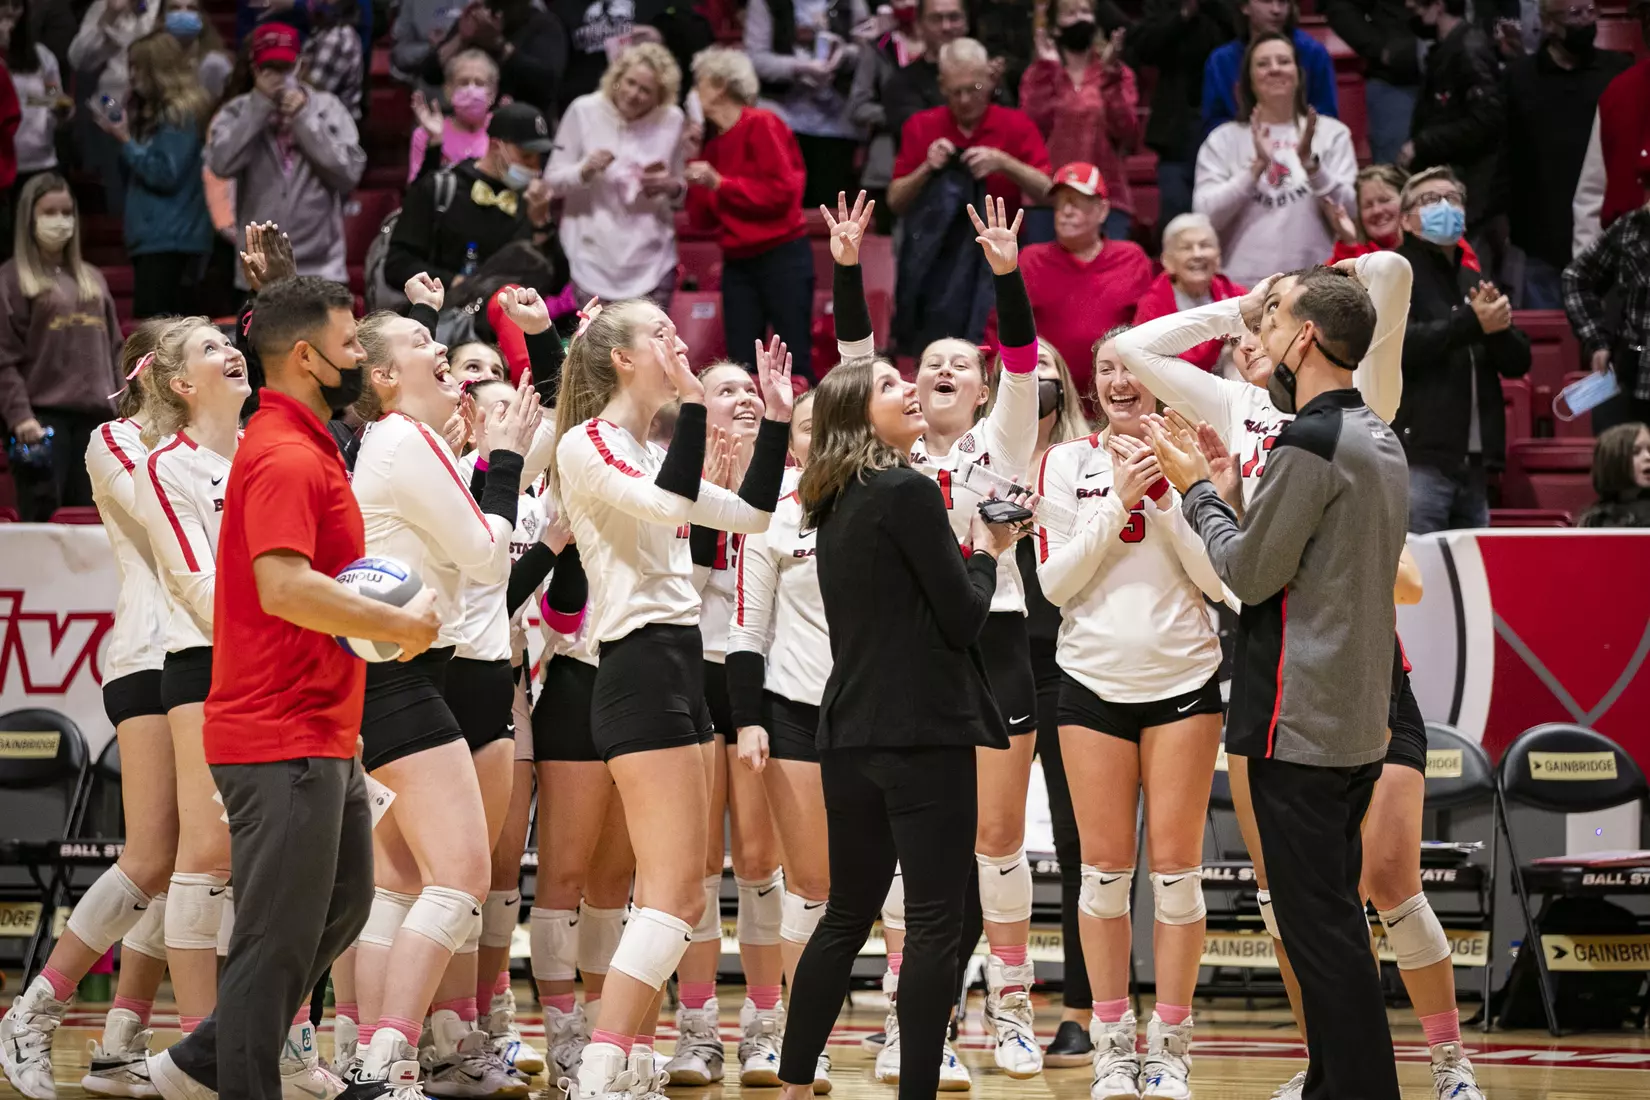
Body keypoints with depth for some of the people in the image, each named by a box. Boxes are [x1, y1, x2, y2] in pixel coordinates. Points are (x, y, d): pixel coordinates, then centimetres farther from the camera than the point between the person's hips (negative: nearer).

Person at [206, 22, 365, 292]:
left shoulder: (326, 107, 4)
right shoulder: (238, 112, 5)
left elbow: (349, 173, -7)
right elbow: (221, 163, -14)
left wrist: (305, 118, -9)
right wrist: (260, 105, -10)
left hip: (320, 271, 0)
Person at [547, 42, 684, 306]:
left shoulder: (671, 120, 2)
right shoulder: (584, 111, -4)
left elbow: (680, 188, 13)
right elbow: (552, 180, -1)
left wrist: (672, 187, -10)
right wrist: (584, 171, -20)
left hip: (650, 259, 2)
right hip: (595, 257, -2)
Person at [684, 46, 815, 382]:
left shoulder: (761, 125, -7)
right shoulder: (713, 142, 13)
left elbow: (781, 190, -17)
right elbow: (702, 219, 11)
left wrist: (719, 183, -17)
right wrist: (692, 162, 3)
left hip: (782, 257, -7)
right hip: (738, 263, 7)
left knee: (796, 365, -8)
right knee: (740, 366, 2)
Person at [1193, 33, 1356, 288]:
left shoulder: (1332, 133, 8)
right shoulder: (1224, 139, 8)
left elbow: (1351, 211, 0)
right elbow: (1205, 216, -3)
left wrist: (1311, 163, -14)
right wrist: (1256, 167, -13)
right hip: (1242, 286, 0)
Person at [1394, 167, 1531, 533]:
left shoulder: (1474, 283, 22)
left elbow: (1518, 362, 16)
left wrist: (1500, 327, -5)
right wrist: (1472, 323, -15)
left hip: (1474, 463, 7)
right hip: (1419, 458, -7)